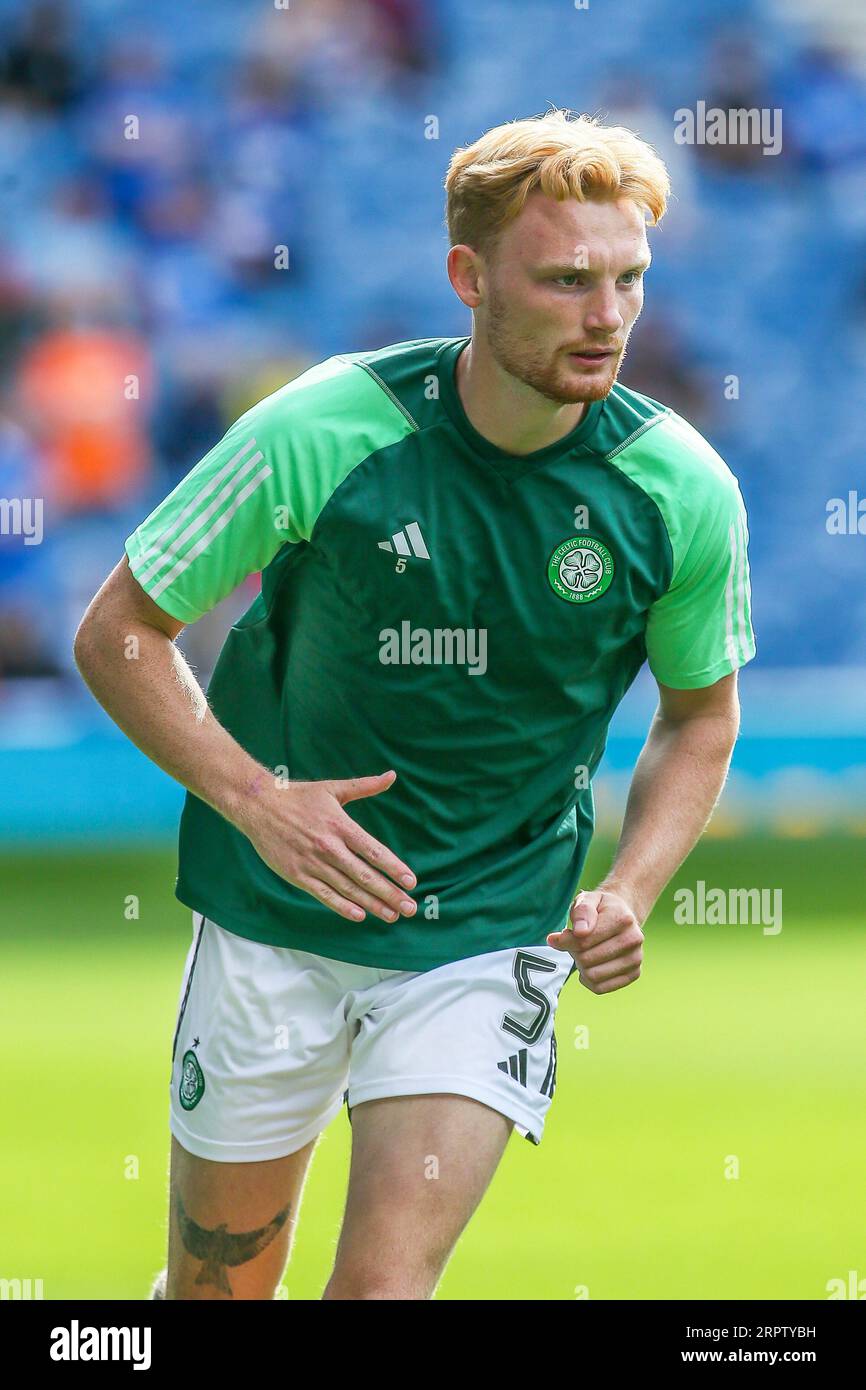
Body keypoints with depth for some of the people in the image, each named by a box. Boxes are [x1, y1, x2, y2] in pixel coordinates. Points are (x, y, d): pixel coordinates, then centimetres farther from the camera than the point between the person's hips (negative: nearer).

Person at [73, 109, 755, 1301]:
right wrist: (257, 800, -20)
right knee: (217, 1286, 11)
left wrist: (630, 891, -9)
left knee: (387, 1282, -14)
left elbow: (700, 711, 8)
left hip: (494, 936, 0)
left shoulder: (681, 490, -11)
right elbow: (119, 633, -7)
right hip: (276, 920, 0)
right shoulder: (319, 433, -17)